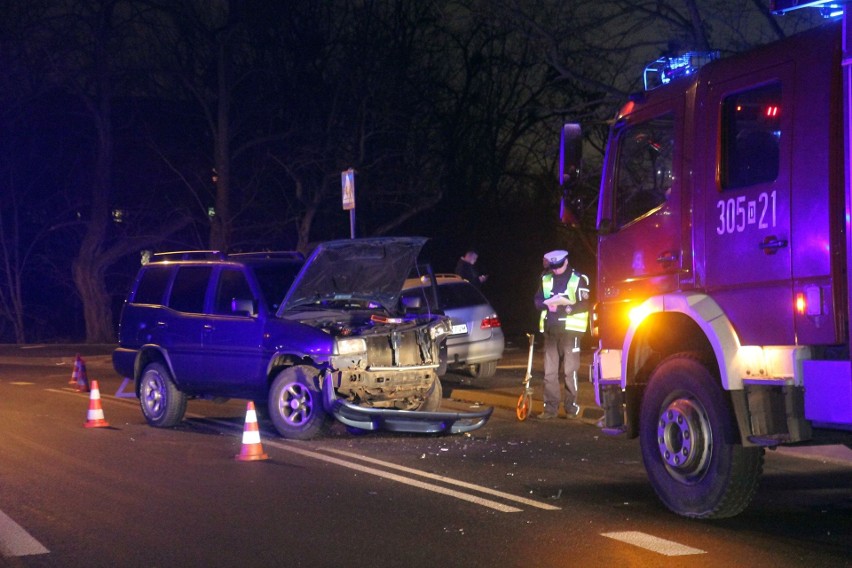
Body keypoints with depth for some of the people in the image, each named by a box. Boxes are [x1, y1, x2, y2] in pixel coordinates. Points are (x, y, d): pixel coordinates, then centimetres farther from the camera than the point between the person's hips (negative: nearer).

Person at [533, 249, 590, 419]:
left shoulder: (578, 280, -2)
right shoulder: (545, 279, 12)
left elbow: (585, 304, -8)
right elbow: (537, 301, 13)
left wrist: (568, 308, -25)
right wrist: (548, 303, -9)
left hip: (570, 330, -4)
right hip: (550, 330, 4)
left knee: (570, 370, -3)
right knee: (549, 371, 4)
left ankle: (571, 406, 6)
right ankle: (551, 407, 9)